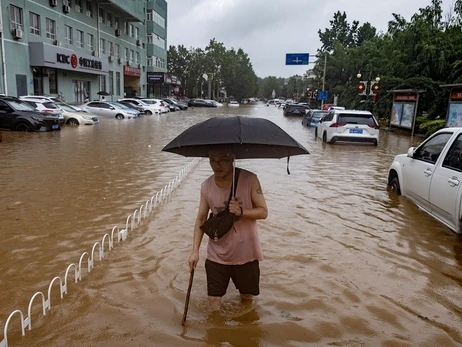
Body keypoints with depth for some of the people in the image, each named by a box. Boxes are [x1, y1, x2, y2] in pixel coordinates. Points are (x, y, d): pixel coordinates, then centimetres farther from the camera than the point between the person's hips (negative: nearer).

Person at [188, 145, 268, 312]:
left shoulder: (249, 180, -16)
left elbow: (263, 212, -11)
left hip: (246, 253, -1)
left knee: (247, 297, 18)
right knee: (213, 300, 6)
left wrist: (241, 211, -30)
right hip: (216, 255, 1)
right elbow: (201, 219, 0)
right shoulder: (206, 186, -7)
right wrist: (195, 251, -6)